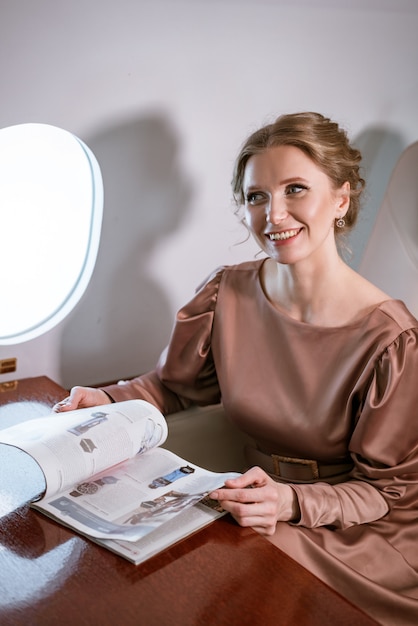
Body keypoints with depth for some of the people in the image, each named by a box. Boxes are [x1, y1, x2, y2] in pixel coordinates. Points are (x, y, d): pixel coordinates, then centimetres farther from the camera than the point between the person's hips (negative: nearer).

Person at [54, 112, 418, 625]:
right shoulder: (229, 293, -7)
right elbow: (175, 384, 8)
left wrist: (291, 503, -27)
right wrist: (106, 400, -11)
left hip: (353, 527, -4)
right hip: (256, 489, 4)